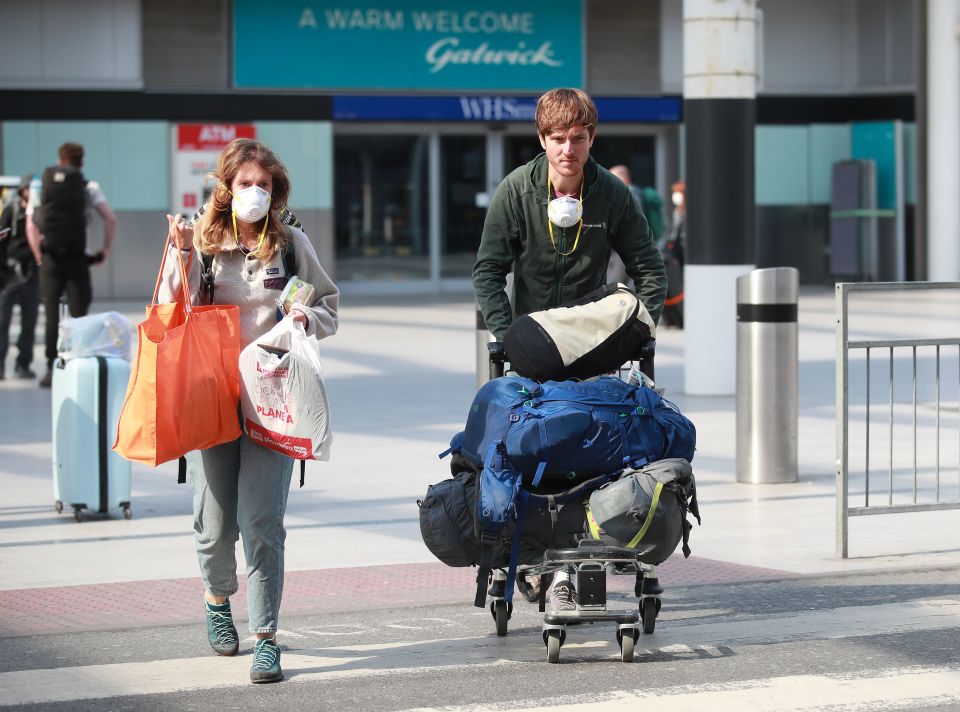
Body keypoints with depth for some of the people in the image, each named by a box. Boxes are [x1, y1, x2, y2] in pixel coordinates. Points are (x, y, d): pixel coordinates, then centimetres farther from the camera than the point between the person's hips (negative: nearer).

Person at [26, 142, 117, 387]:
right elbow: (111, 218, -5)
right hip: (77, 258, -1)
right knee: (78, 314, 3)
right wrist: (105, 250, 4)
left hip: (50, 259, 1)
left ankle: (51, 370, 4)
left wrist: (39, 255, 8)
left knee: (51, 314, 7)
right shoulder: (88, 187, 3)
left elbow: (31, 224, 3)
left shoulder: (41, 186, 9)